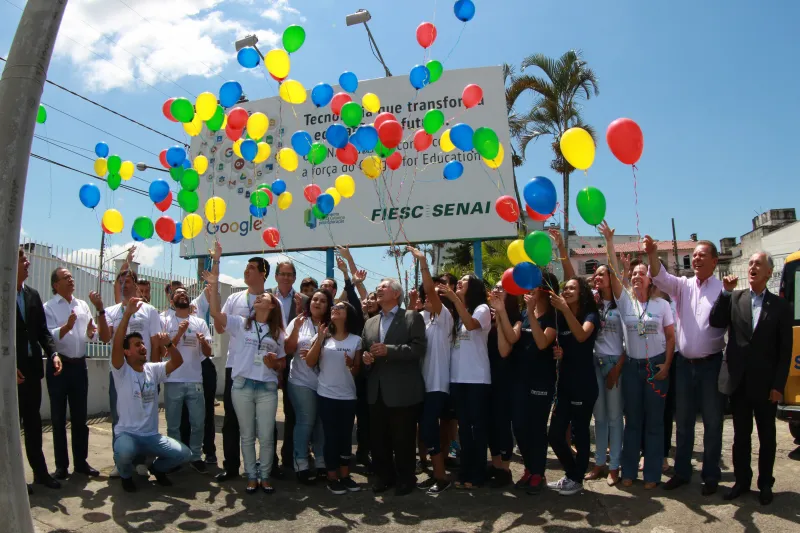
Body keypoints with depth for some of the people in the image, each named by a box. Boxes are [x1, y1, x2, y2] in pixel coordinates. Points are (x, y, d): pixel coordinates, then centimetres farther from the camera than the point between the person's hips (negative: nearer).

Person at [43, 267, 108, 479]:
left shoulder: (83, 305, 10)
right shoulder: (49, 307, -4)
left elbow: (93, 334, 8)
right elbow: (49, 336, -17)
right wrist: (67, 326, -35)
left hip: (79, 365, 4)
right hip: (59, 365, -4)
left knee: (80, 417, 11)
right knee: (58, 418, 5)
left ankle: (81, 462, 20)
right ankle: (61, 465, 14)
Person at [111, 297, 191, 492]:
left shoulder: (153, 370, 6)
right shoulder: (121, 372, -7)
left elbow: (177, 362, -3)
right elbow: (116, 344, -22)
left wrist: (168, 344, -22)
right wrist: (128, 313, -32)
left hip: (151, 435, 4)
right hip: (127, 434, -4)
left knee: (183, 454, -14)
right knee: (123, 453, -37)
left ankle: (157, 468, 20)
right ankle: (126, 475, 1)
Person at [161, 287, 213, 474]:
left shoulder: (200, 322, 9)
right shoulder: (165, 321, 3)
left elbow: (208, 353, 5)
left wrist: (203, 342, -16)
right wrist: (179, 333, -17)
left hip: (195, 380, 2)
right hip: (173, 381, -2)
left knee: (198, 422, 6)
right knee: (173, 424, 8)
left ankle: (195, 457, 19)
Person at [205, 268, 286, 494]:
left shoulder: (277, 332, 10)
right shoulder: (240, 324, 4)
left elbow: (282, 363, 14)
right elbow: (215, 312, -9)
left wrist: (274, 364, -8)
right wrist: (214, 286, -13)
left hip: (267, 388, 1)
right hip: (242, 386, -1)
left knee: (266, 436, 4)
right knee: (247, 435, 9)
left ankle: (265, 476, 20)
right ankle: (251, 476, 22)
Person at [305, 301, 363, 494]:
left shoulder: (356, 340, 2)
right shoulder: (323, 336, 1)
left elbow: (358, 371, 7)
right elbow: (310, 362, -7)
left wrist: (352, 366, -16)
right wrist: (320, 338, -13)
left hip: (348, 396, 1)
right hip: (326, 395, -1)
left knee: (346, 437, 10)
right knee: (331, 437, 3)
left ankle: (345, 476, 21)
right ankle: (332, 478, 14)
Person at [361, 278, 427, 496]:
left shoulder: (412, 317, -2)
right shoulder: (370, 323, 17)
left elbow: (418, 348, -13)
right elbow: (364, 350, 19)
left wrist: (388, 350, -21)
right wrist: (365, 357, -5)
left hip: (402, 390, -6)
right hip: (377, 391, 6)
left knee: (403, 438, 4)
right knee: (379, 438, 12)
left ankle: (405, 478, 20)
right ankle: (385, 475, 28)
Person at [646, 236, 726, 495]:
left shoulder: (723, 289, -5)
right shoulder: (683, 285, 5)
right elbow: (661, 278, -14)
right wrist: (652, 254, -29)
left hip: (712, 364, -4)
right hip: (685, 363, 4)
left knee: (712, 422, 8)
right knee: (683, 422, 13)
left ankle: (711, 476, 21)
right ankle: (682, 472, 25)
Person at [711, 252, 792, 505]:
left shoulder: (781, 306, -2)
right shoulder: (734, 299, 3)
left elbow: (785, 350, -3)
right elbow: (715, 322, -9)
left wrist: (778, 385, -7)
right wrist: (725, 292, -14)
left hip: (765, 384, -1)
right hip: (738, 381, 2)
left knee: (766, 436, 11)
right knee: (740, 435, 12)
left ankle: (765, 484, 25)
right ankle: (742, 480, 24)